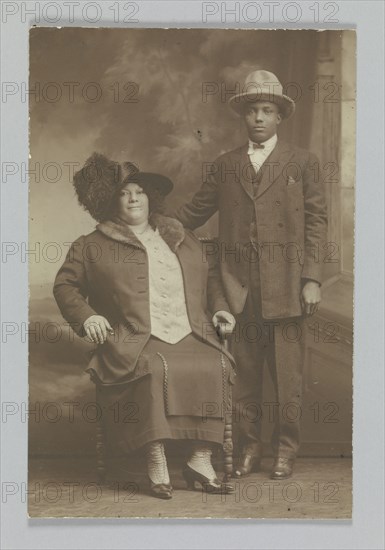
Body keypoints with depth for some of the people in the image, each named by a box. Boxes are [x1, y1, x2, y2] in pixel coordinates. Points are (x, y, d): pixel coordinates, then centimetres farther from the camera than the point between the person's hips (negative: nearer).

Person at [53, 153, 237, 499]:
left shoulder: (183, 240, 25)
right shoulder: (92, 247, 16)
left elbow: (210, 279, 31)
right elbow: (65, 285, 18)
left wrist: (219, 310, 14)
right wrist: (86, 316, 1)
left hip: (191, 337, 3)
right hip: (136, 341, -3)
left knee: (215, 366, -28)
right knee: (155, 369, -37)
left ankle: (201, 460, -22)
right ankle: (157, 463, -32)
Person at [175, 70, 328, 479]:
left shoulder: (302, 163, 6)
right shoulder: (224, 166, 13)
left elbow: (316, 223, 3)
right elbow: (194, 212, 18)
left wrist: (312, 279, -4)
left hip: (284, 285, -2)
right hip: (238, 285, 2)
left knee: (287, 372, 1)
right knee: (243, 372, 6)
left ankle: (285, 451, 13)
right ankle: (249, 449, 17)